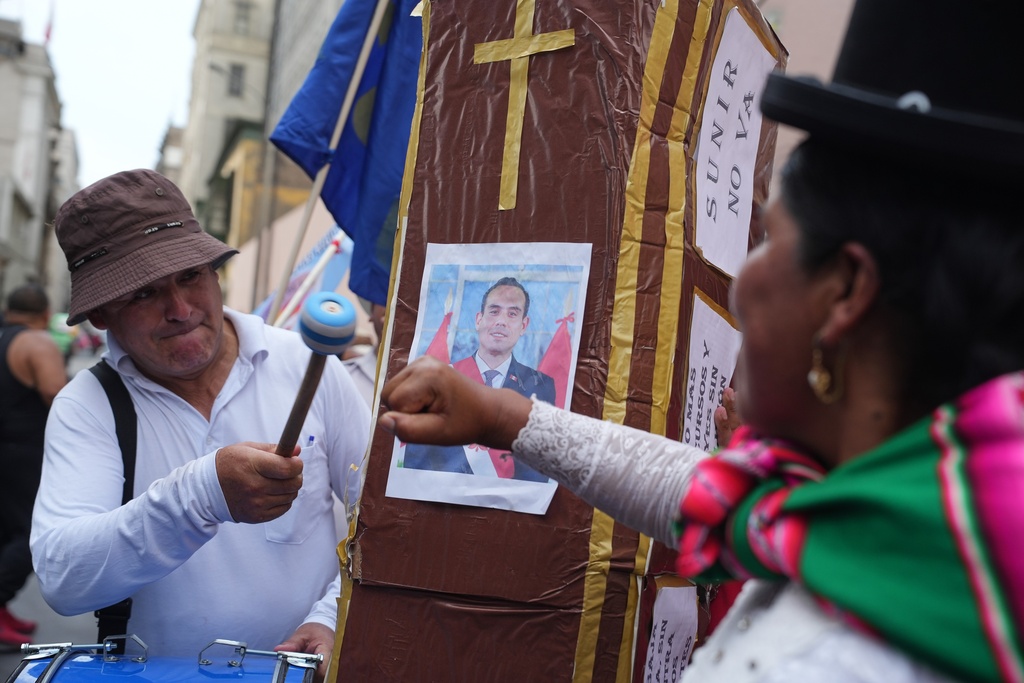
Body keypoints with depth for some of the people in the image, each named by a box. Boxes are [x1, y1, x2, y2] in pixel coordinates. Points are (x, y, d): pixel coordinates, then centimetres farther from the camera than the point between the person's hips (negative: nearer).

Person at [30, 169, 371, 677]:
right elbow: (60, 579, -15)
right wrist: (203, 494, -27)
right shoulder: (86, 407, -3)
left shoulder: (305, 364, 0)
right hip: (163, 674, 0)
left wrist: (333, 618, -9)